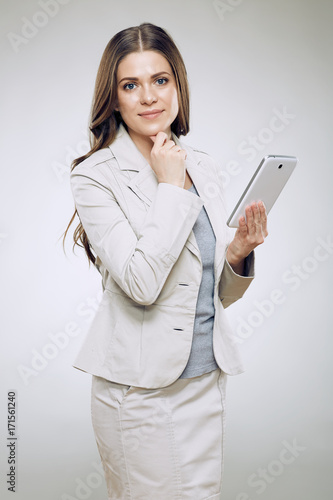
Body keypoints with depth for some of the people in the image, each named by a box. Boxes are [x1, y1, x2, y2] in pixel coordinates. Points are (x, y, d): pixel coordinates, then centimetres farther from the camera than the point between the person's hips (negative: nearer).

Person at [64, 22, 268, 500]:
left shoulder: (204, 168, 6)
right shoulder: (95, 176, -11)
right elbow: (141, 285, -23)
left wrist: (238, 253, -9)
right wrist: (170, 185, -17)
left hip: (207, 380, 6)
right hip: (140, 390, -5)